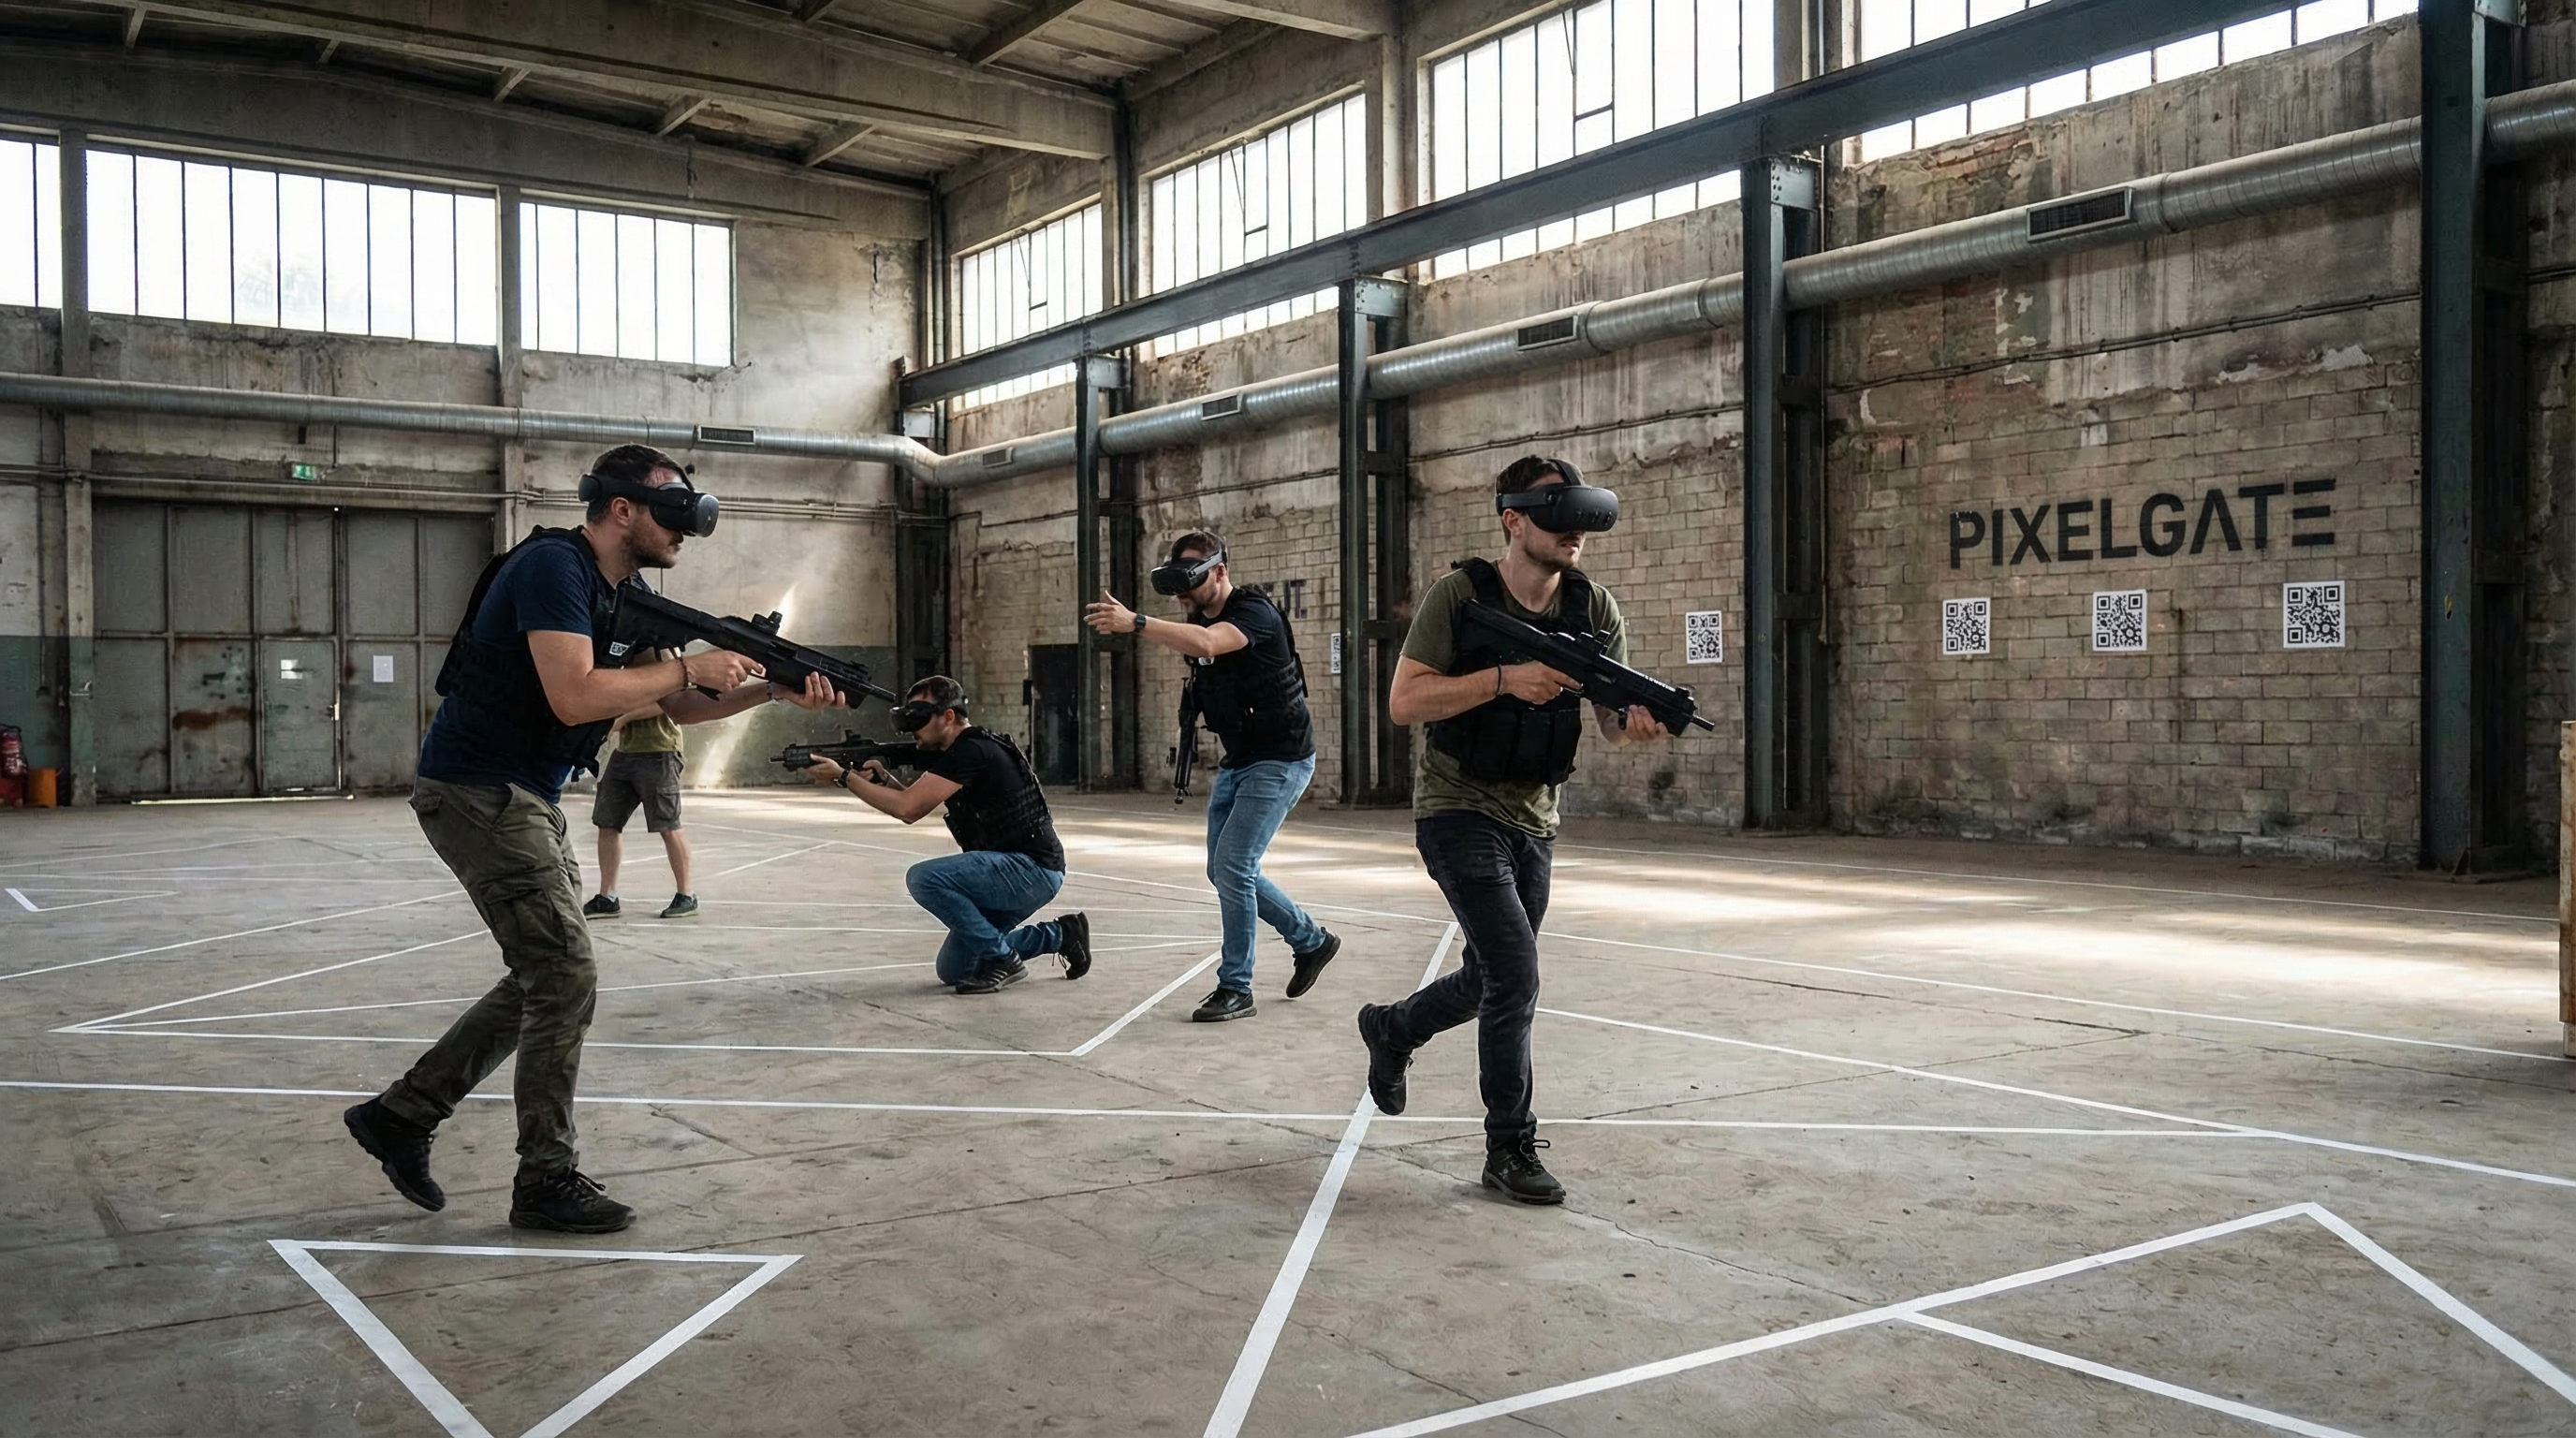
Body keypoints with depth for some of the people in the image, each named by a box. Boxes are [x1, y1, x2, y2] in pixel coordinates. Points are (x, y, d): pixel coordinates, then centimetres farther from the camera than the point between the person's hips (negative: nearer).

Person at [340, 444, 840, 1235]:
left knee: (545, 981, 14)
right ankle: (547, 1183, 2)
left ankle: (400, 1115, 23)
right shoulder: (553, 567, -18)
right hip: (477, 791, -10)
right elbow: (574, 696, -30)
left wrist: (773, 689, -3)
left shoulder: (624, 593, 11)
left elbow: (674, 704, 12)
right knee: (566, 979, -8)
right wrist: (690, 668, -21)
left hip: (526, 800, 10)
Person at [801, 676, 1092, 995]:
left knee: (925, 878, -26)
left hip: (1033, 870, -10)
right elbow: (914, 807, 13)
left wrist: (844, 777, -17)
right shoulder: (956, 751, 12)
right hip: (1013, 870, 10)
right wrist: (883, 778, -5)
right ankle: (1059, 935, 20)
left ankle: (1002, 959, -12)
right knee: (953, 971, 13)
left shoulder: (971, 752, -19)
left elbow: (907, 807, -24)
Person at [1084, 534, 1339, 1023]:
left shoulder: (1254, 612, -22)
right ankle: (1311, 941, 29)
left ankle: (1236, 989, -4)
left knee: (1232, 865, -16)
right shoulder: (1198, 620, 8)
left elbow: (1205, 643, -40)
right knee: (1224, 870, 12)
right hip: (1237, 761, 9)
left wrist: (1135, 622, -50)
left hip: (1280, 760, -9)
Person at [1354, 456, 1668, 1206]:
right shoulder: (1459, 595, -14)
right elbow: (1404, 701, -19)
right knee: (1516, 976, -13)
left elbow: (1611, 719, -1)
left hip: (1534, 819, 6)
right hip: (1459, 813, -6)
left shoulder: (1595, 609, -1)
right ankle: (1511, 1149, 2)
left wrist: (1636, 720, -25)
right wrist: (1504, 679, -29)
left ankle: (1391, 1029, 46)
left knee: (1493, 980, 18)